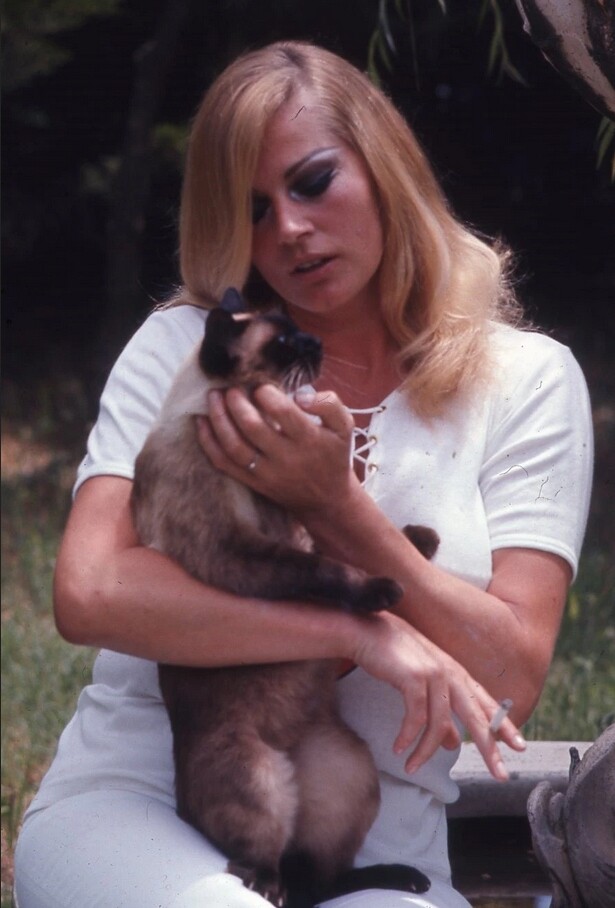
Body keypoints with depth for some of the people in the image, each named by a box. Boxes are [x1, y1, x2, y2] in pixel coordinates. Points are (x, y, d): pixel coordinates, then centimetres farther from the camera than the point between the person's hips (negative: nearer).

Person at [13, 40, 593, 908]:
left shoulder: (527, 381, 6)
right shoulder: (183, 345, 6)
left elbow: (511, 684, -3)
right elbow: (88, 592, -10)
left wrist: (334, 503, -14)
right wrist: (360, 631, -19)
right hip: (132, 803, 0)